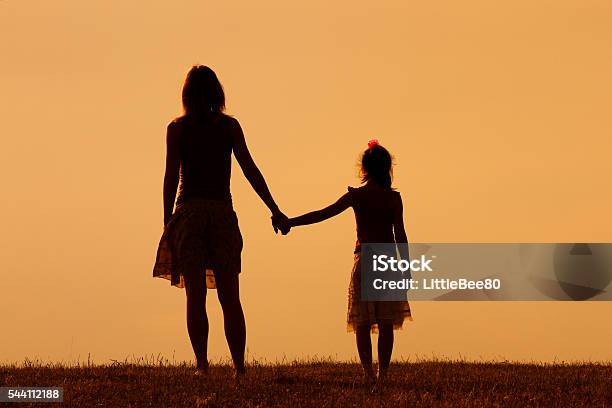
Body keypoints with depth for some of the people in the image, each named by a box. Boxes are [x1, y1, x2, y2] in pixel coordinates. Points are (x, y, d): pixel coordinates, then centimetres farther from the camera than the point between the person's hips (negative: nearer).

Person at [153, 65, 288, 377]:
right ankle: (239, 367, 2)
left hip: (188, 212, -1)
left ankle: (202, 365, -7)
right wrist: (274, 210, 3)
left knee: (195, 295, 0)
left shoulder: (177, 128, 2)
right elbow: (250, 170, 0)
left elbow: (171, 176, -3)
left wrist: (167, 222, 0)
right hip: (223, 212, 1)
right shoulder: (229, 126, 5)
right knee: (230, 297, 6)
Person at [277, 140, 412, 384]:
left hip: (364, 260, 0)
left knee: (362, 323, 3)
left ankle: (368, 373, -7)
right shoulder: (394, 198, -1)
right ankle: (383, 373, 1)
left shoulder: (356, 195, -1)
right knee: (386, 323, 4)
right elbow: (400, 235, -3)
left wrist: (291, 222, 5)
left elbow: (323, 214, -2)